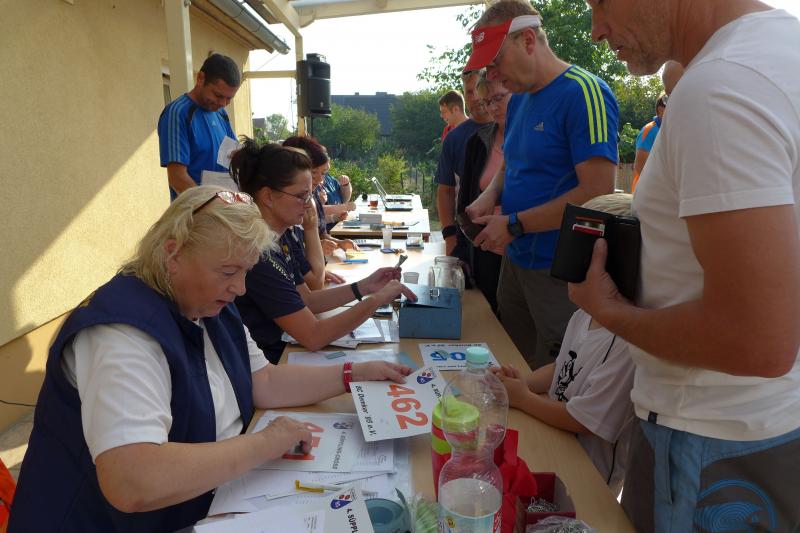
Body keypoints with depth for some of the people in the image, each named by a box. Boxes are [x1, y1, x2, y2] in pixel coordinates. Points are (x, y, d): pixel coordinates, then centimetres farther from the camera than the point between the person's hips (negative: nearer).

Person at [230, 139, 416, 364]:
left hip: (281, 352, 8)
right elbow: (313, 337, -24)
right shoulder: (256, 255, -25)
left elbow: (306, 300, 9)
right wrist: (377, 299, -19)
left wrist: (364, 287, -2)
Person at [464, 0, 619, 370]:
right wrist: (491, 196, 0)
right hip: (516, 259, 8)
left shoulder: (584, 93, -16)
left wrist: (514, 225, -17)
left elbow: (597, 193, -21)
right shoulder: (518, 99, 10)